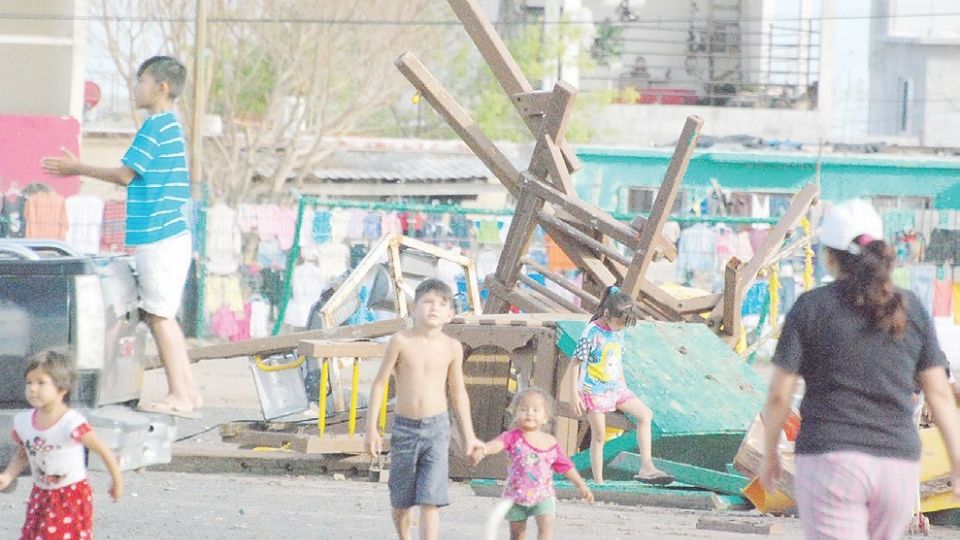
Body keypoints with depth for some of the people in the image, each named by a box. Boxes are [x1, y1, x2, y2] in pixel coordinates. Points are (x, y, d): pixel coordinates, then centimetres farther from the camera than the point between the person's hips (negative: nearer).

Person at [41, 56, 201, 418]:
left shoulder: (157, 126, -12)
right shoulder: (169, 125, 18)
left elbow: (125, 174, -12)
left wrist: (78, 169, -1)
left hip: (160, 237, -10)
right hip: (169, 235, 10)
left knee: (159, 315, -7)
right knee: (161, 316, 13)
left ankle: (179, 396, -6)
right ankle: (187, 392, 15)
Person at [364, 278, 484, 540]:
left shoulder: (452, 348, -2)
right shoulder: (401, 341, -8)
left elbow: (458, 392, 9)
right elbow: (379, 383, -3)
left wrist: (469, 435, 11)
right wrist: (371, 428, -5)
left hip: (437, 428, 0)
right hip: (405, 427, 0)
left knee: (430, 501, -9)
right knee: (401, 501, 12)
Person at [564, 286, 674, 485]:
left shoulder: (618, 332, 5)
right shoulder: (592, 333, -17)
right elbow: (575, 364, -15)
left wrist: (623, 385, 20)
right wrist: (575, 396, -16)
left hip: (615, 387, 7)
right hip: (593, 391, -7)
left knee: (645, 415, -6)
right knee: (599, 435, -1)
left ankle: (646, 467, -8)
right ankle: (598, 482, 6)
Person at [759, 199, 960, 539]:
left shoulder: (811, 307, -3)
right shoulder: (911, 310, 6)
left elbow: (779, 393, -3)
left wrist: (769, 454, 11)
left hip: (830, 459, -4)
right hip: (899, 465, 4)